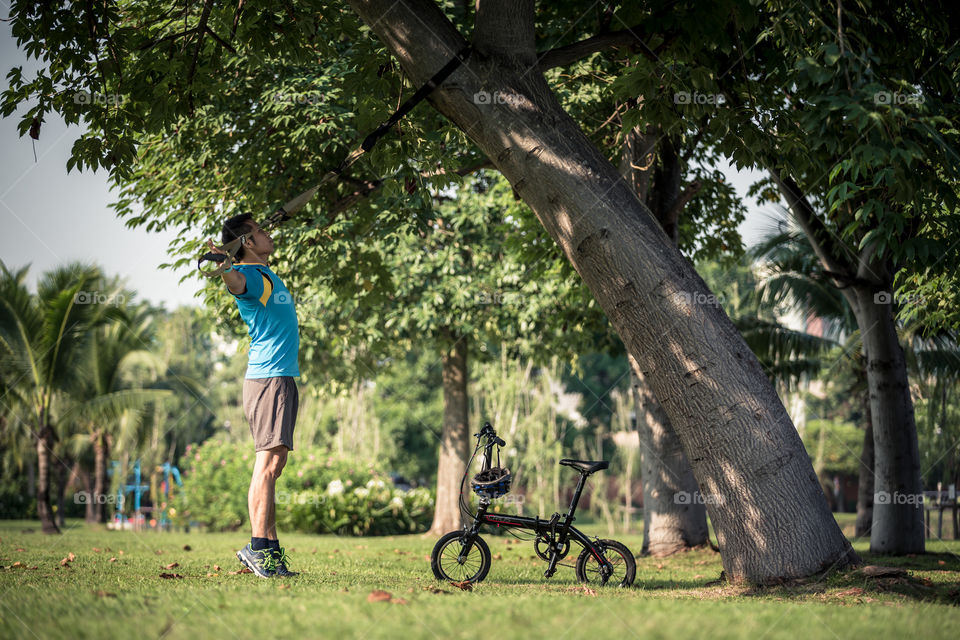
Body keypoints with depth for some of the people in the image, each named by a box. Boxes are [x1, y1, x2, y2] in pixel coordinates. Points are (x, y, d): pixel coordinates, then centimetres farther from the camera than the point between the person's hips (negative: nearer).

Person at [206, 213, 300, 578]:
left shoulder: (266, 272, 18)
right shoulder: (249, 275, -12)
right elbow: (235, 282, -39)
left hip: (281, 377, 10)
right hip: (268, 378, -10)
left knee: (274, 464, 9)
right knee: (269, 463, -14)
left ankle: (271, 549, 12)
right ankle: (258, 547, -16)